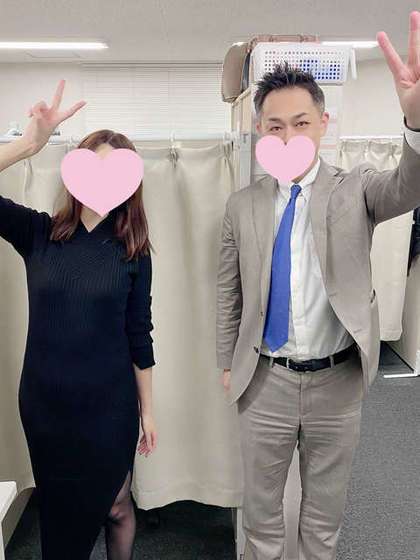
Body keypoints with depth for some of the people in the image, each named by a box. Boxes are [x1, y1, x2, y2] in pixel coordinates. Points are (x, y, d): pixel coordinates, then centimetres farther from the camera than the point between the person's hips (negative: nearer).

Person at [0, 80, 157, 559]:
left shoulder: (133, 251, -7)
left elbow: (139, 335, -3)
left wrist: (147, 411, 1)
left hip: (109, 406, -1)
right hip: (43, 403, 1)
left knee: (114, 508, 17)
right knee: (58, 511, 21)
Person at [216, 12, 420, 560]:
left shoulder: (355, 190, -6)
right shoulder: (242, 205, -2)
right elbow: (229, 294, 5)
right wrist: (228, 364, 7)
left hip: (338, 380, 0)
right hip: (266, 380, 1)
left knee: (325, 510, 21)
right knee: (260, 505, 20)